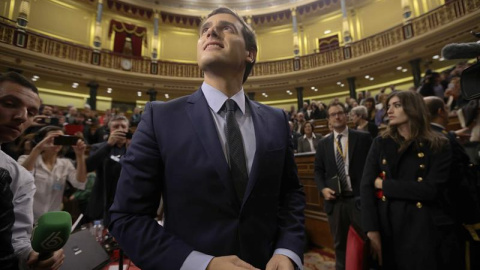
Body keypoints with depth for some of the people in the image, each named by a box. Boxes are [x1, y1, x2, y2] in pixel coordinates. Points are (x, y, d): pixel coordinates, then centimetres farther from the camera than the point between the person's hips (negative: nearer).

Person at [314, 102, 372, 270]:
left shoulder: (363, 138, 0)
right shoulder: (323, 144, 7)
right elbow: (318, 170, 8)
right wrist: (323, 189, -7)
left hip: (359, 198, -2)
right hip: (335, 200, 3)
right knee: (339, 243, 18)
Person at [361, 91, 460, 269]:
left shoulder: (439, 146, -3)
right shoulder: (381, 143, 1)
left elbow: (431, 189, -16)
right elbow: (366, 185, -8)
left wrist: (385, 185, -13)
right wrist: (372, 229, -16)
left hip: (426, 229, -1)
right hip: (388, 228, 2)